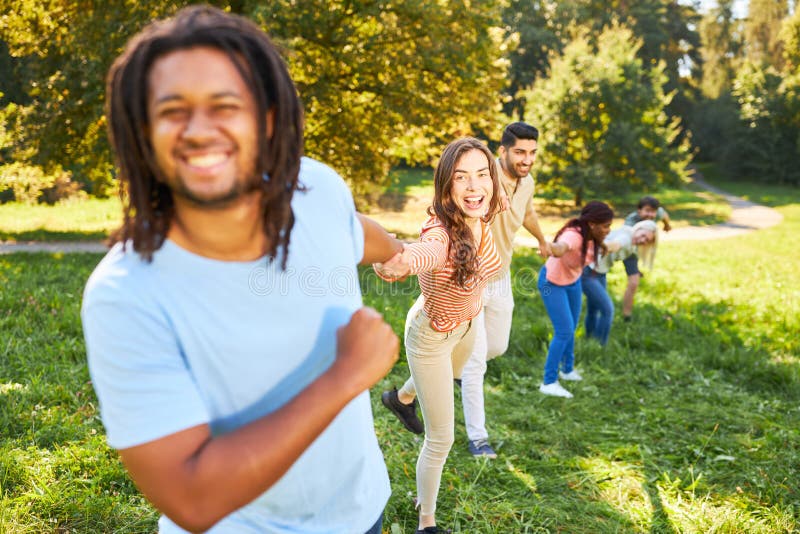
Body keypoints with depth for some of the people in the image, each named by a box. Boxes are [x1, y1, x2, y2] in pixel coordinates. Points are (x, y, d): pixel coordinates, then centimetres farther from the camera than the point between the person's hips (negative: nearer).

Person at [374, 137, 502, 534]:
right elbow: (420, 254, -66)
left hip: (466, 324, 8)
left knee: (452, 375, 39)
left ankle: (401, 398, 71)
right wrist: (392, 262, -82)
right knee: (440, 439, 4)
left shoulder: (479, 218, -21)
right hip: (432, 336, -7)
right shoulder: (440, 237, -42)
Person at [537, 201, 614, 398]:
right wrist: (551, 247, -85)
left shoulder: (592, 236, -15)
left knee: (571, 329, 20)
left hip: (573, 281, 8)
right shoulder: (573, 236, -38)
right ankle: (549, 382, 1)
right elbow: (560, 248, -65)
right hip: (553, 283, -8)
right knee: (564, 332, -10)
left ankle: (567, 369, 42)